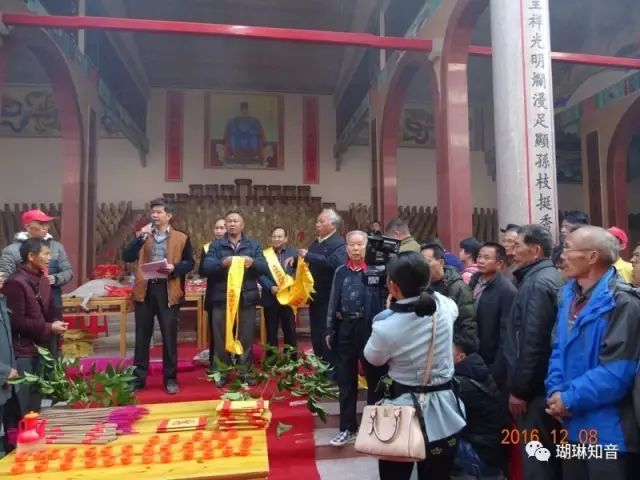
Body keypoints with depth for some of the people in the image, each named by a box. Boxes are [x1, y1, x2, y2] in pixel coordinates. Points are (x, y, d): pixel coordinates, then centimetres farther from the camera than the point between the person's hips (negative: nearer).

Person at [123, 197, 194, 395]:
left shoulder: (181, 238, 5)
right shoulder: (143, 236, 13)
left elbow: (189, 263, 3)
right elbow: (127, 257, 0)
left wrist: (174, 268, -16)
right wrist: (139, 237, -10)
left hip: (168, 290, -2)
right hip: (144, 289, 3)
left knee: (169, 335, 3)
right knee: (142, 335, 9)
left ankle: (170, 379, 14)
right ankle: (138, 377, 20)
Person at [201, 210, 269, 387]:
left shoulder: (254, 245, 9)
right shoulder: (216, 245, 6)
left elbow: (265, 268, -1)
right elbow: (206, 268, -7)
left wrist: (253, 263, -23)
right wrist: (222, 263, -25)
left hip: (247, 298, 1)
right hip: (222, 298, -1)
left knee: (246, 337, 8)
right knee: (221, 337, 7)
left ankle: (245, 371, 20)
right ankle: (221, 372, 20)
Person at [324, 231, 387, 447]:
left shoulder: (376, 270, -6)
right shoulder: (341, 272, 7)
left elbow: (383, 299, -10)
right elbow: (333, 301, 10)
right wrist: (330, 330, 8)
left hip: (369, 328, -4)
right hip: (345, 328, 4)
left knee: (374, 378, 12)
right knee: (346, 381, 11)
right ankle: (348, 428, 25)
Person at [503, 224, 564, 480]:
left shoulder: (536, 282, -18)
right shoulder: (551, 277, 12)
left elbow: (532, 341, -23)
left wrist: (518, 389, -16)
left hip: (533, 388, -10)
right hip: (545, 383, 10)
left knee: (535, 459, 1)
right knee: (548, 456, 19)